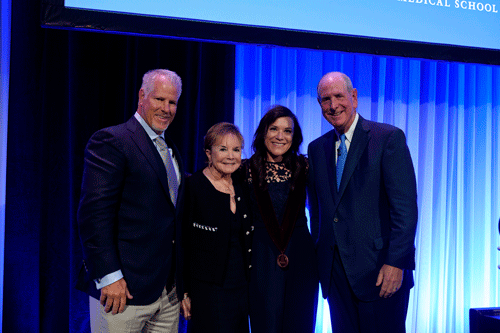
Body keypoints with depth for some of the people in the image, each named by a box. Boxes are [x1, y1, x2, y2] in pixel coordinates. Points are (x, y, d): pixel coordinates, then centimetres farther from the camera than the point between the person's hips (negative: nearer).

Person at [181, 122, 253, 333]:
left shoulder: (242, 185, 8)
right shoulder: (192, 187, -10)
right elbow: (180, 243, -9)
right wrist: (184, 291, -10)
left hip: (241, 289, 6)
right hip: (206, 290, -5)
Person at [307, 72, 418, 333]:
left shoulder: (389, 138, -5)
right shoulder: (317, 148, 12)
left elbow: (405, 207, -10)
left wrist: (396, 263, -16)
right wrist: (319, 260, 10)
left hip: (379, 270, -5)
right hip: (335, 271, 5)